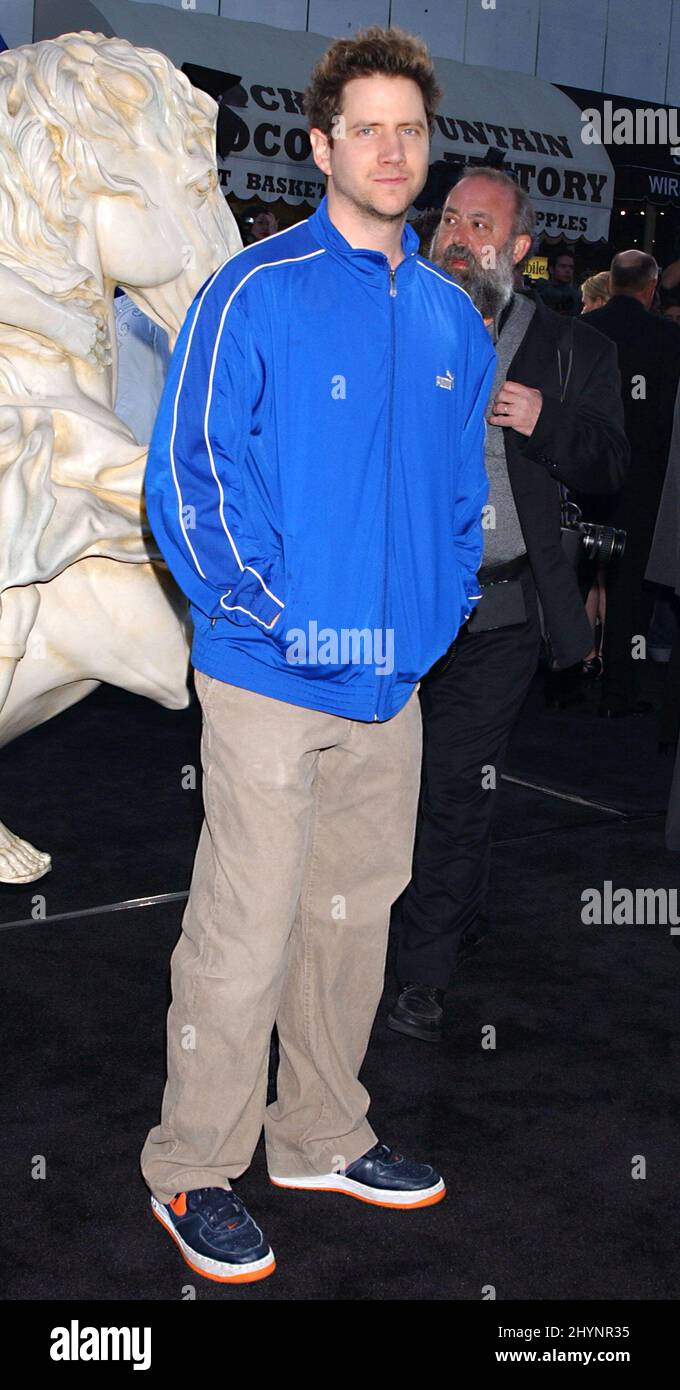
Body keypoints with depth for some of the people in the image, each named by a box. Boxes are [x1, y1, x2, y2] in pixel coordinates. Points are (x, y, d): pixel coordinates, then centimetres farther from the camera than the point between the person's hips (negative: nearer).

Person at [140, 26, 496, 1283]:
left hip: (395, 677, 6)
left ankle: (322, 1135, 34)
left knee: (357, 911, 16)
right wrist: (276, 617, -14)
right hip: (272, 677, -6)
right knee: (246, 931, 0)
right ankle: (192, 1170, 19)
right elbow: (186, 477, -11)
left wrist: (443, 607, 6)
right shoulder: (255, 294, -9)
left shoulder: (453, 317, 10)